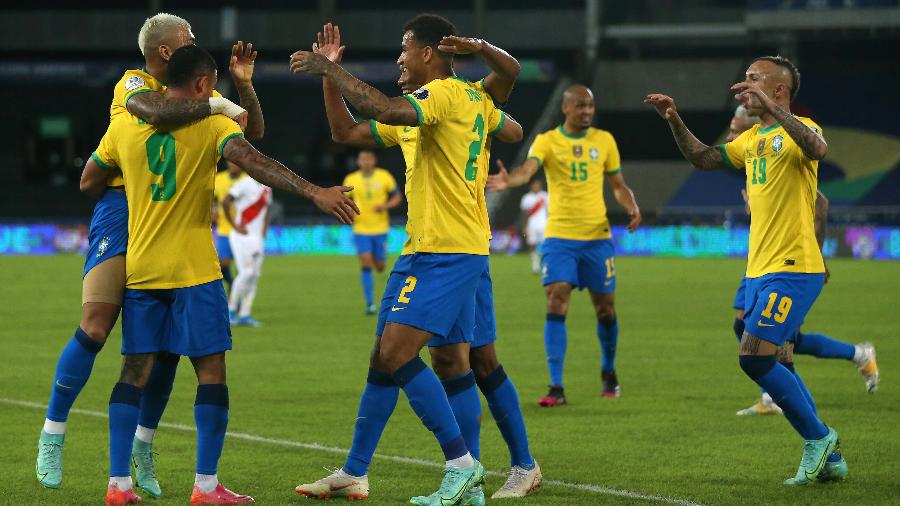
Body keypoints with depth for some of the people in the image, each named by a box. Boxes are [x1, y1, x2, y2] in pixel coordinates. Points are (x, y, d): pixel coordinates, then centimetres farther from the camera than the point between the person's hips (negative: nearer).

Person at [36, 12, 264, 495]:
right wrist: (216, 104, -24)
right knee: (94, 329, -13)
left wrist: (243, 84, 3)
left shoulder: (188, 96, 14)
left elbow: (253, 132, 18)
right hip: (122, 212, -6)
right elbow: (159, 113, -32)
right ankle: (52, 434, 1)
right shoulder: (134, 85, -7)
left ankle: (142, 447, 14)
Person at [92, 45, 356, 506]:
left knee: (135, 372, 8)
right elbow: (255, 163, -22)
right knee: (210, 371, 2)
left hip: (139, 271, 4)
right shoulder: (210, 124, -6)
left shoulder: (124, 124, 6)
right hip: (194, 273, -4)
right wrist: (314, 192, -29)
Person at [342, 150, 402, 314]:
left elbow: (396, 197, 5)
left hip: (380, 228, 0)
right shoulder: (351, 180, 1)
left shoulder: (385, 177, -2)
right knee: (366, 264, -14)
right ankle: (370, 303, -12)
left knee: (380, 267, 7)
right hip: (361, 229, 0)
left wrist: (386, 206, -15)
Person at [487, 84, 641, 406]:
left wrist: (632, 207, -8)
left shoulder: (604, 140, 6)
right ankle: (556, 387, -13)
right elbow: (528, 169, -22)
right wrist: (509, 180, -45)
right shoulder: (547, 141, -2)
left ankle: (609, 372, 34)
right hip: (560, 236, -2)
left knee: (605, 308, 8)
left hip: (597, 237, 2)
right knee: (556, 304, -14)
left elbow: (619, 185, 14)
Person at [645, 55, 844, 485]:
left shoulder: (797, 129, -10)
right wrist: (675, 121, 13)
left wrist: (769, 106, -40)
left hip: (792, 269, -9)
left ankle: (818, 438, -1)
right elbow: (704, 158, 27)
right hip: (760, 270, 9)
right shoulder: (752, 139, 17)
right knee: (777, 366, 8)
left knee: (754, 356, -16)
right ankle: (828, 457, 17)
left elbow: (818, 147, -34)